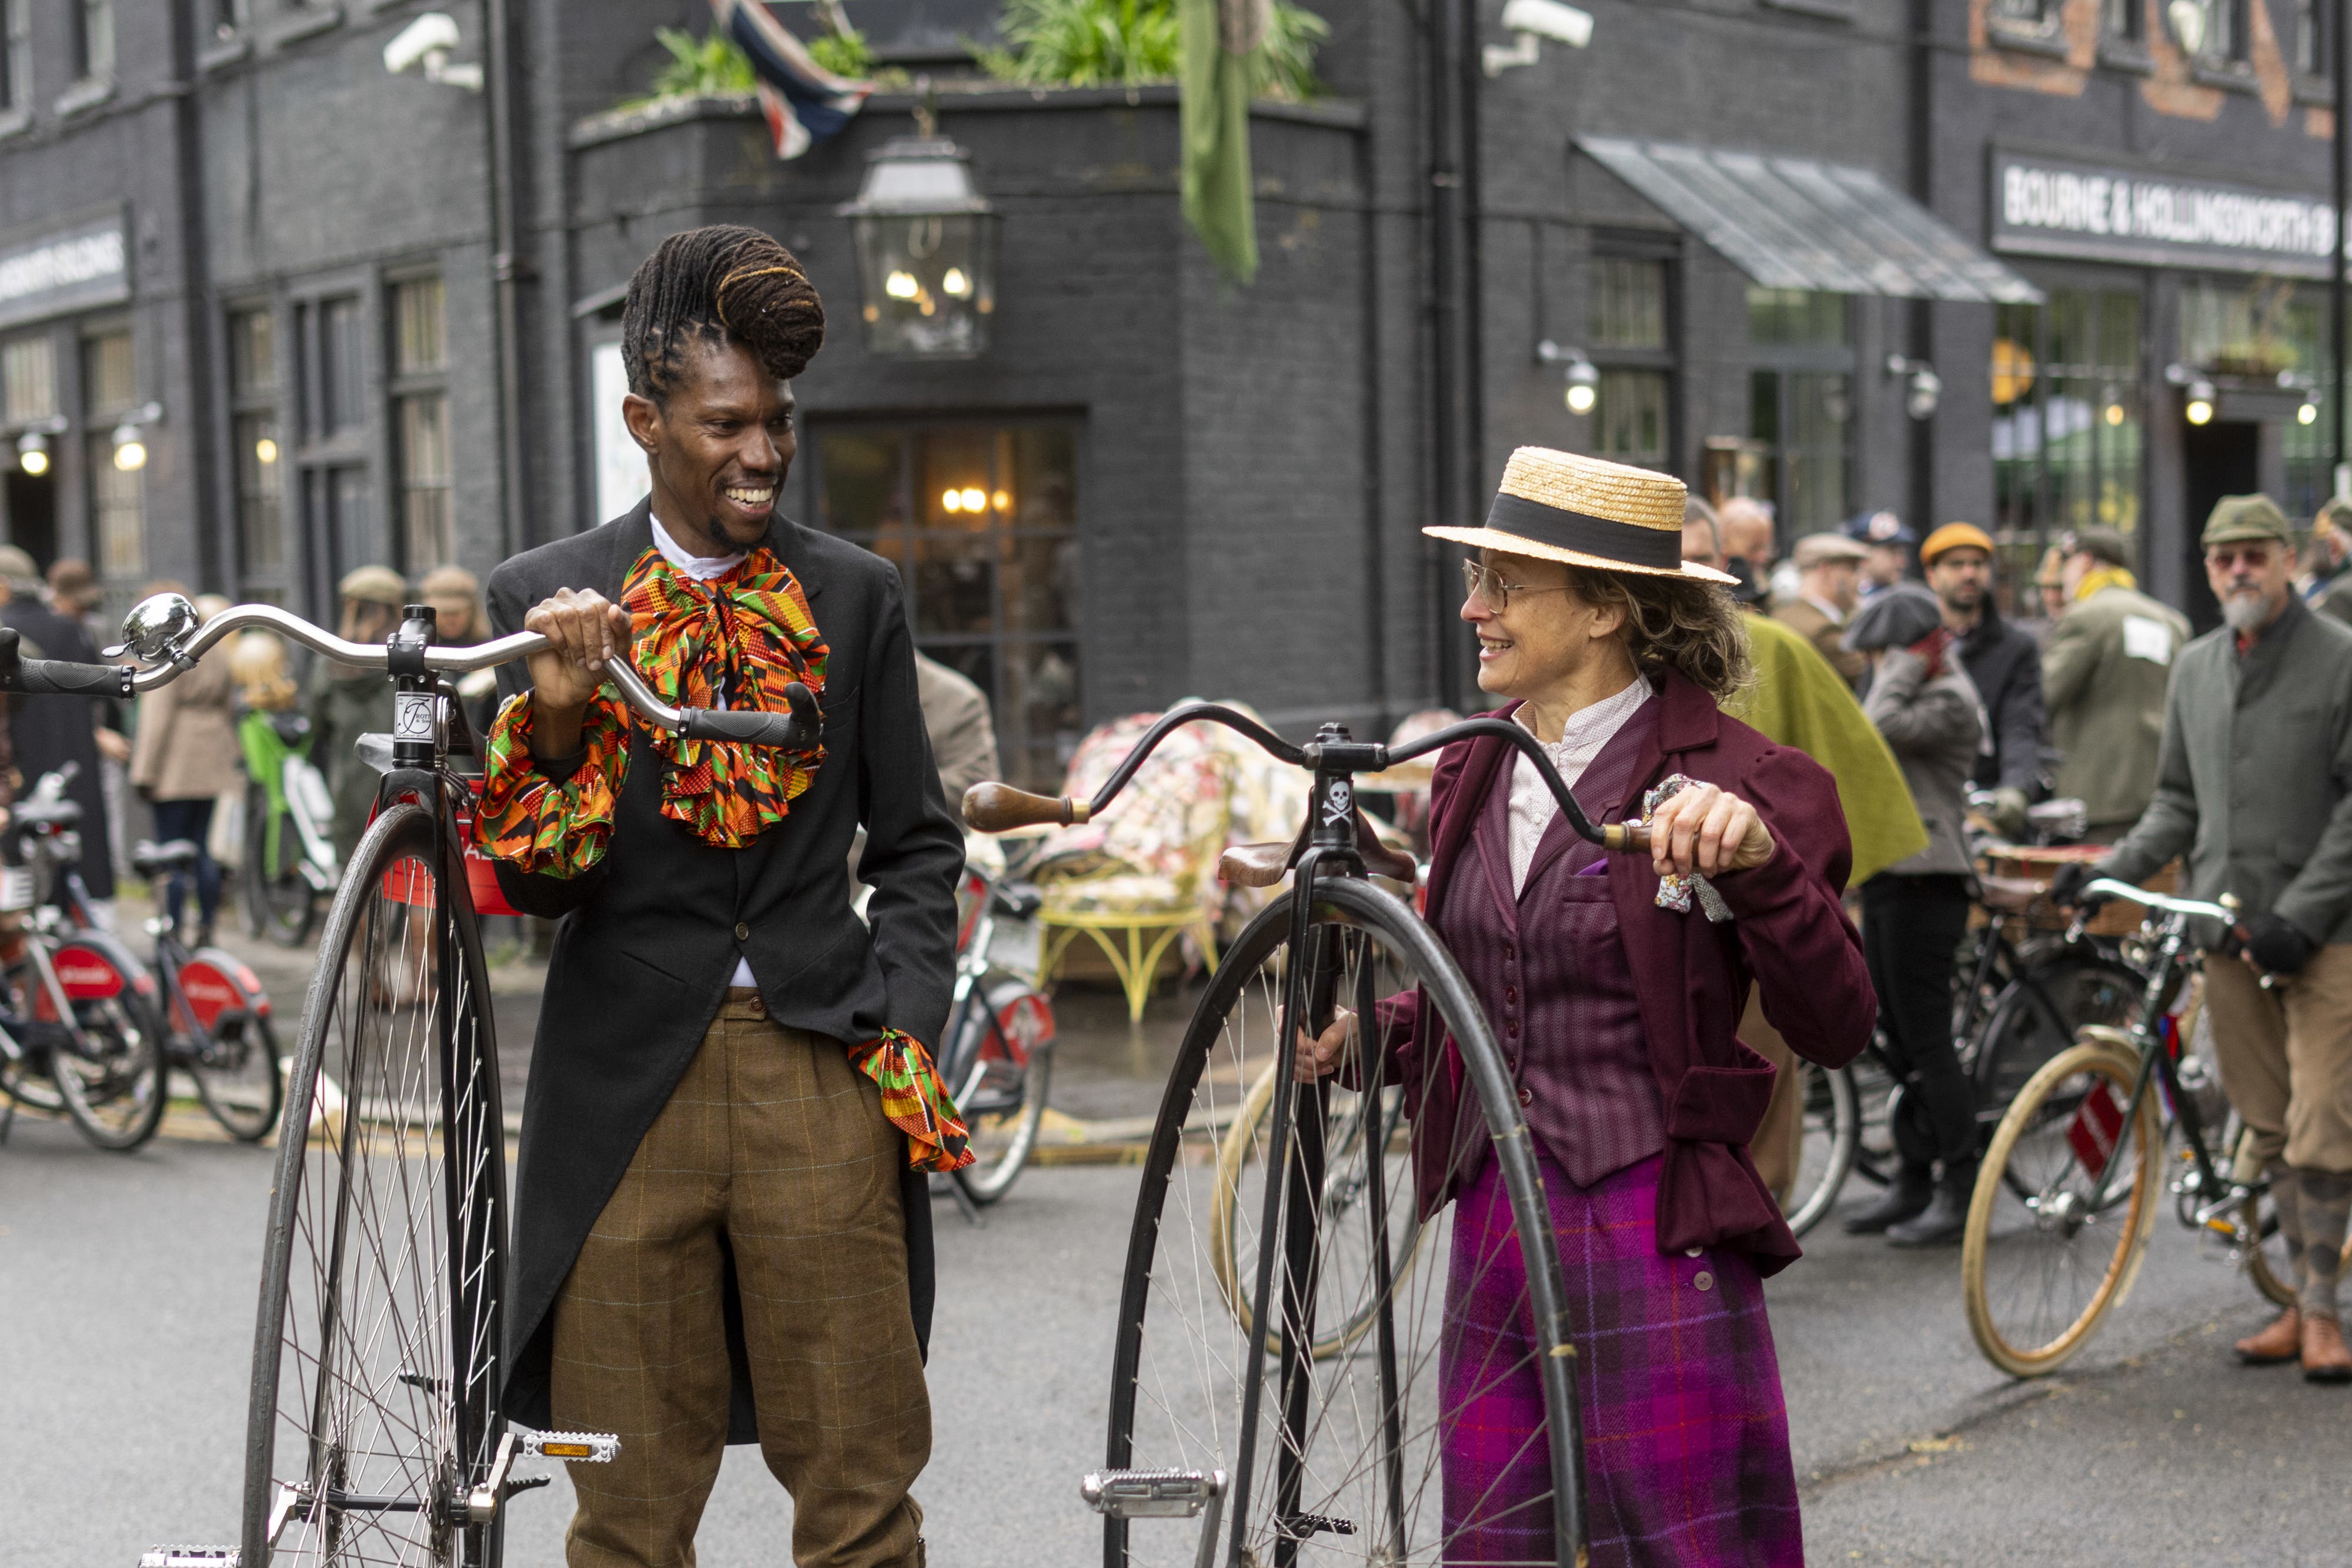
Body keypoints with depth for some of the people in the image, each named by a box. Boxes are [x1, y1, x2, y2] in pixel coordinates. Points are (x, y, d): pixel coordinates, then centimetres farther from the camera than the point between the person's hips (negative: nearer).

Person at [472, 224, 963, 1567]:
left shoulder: (857, 595, 7)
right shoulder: (547, 601, 3)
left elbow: (919, 845, 11)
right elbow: (534, 887, 1)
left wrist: (903, 1027, -1)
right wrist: (556, 720, -16)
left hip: (823, 1067, 1)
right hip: (627, 1078, 0)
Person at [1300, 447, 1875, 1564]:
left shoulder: (1736, 777, -9)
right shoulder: (1476, 772, 10)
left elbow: (1836, 1029, -14)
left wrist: (1759, 866, -28)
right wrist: (1371, 1031, 4)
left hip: (1653, 1245, -6)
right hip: (1493, 1230, 6)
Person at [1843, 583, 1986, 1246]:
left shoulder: (1949, 699, -12)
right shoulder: (1914, 695, 19)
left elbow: (1878, 727, -25)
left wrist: (1905, 667, -15)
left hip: (1925, 881, -10)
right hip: (1887, 875, 10)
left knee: (1926, 1039, -8)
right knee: (1900, 1038, 12)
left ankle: (1960, 1190, -3)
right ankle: (1912, 1183, 19)